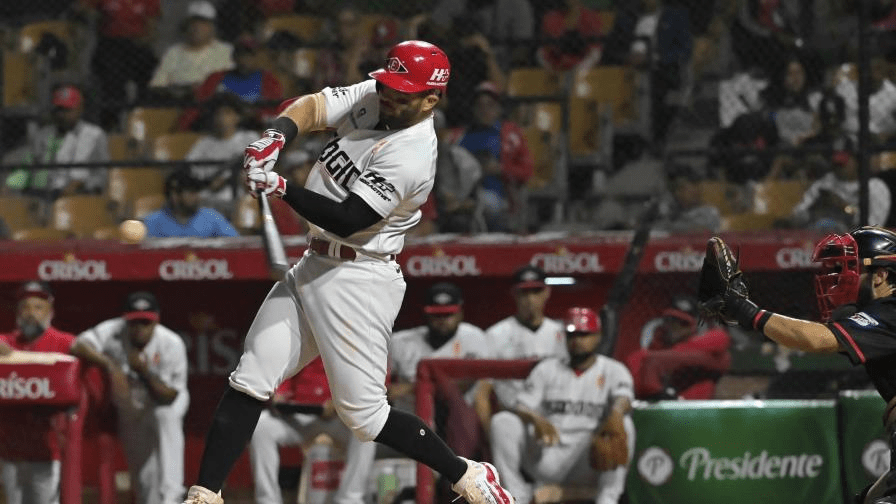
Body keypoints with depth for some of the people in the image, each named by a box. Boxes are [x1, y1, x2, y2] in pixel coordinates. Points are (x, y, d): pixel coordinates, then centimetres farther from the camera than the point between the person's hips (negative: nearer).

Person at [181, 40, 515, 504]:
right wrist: (277, 135, -22)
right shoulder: (372, 99, 2)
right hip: (312, 267, 8)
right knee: (248, 382, 1)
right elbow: (311, 106, -1)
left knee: (363, 413, -4)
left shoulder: (412, 154, -22)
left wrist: (280, 188, -29)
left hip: (358, 281, -8)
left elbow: (346, 220, -25)